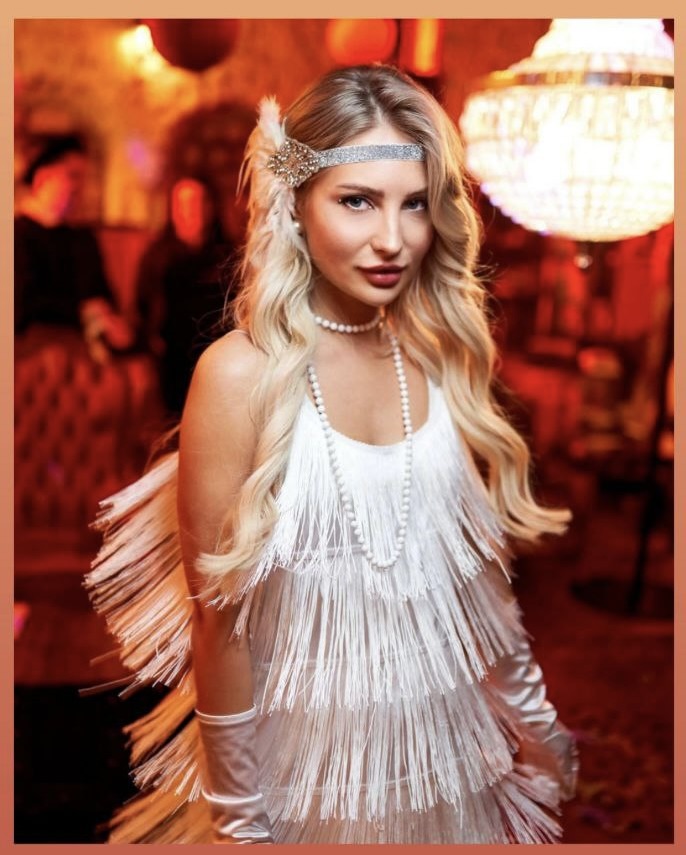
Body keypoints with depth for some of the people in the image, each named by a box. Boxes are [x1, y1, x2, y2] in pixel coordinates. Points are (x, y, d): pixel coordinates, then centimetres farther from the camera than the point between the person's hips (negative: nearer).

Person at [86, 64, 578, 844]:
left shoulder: (445, 351, -6)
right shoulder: (241, 375, -20)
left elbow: (483, 554, 4)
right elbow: (217, 614, -14)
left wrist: (535, 719, 10)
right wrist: (238, 811, -7)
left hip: (456, 742, 4)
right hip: (315, 754, -4)